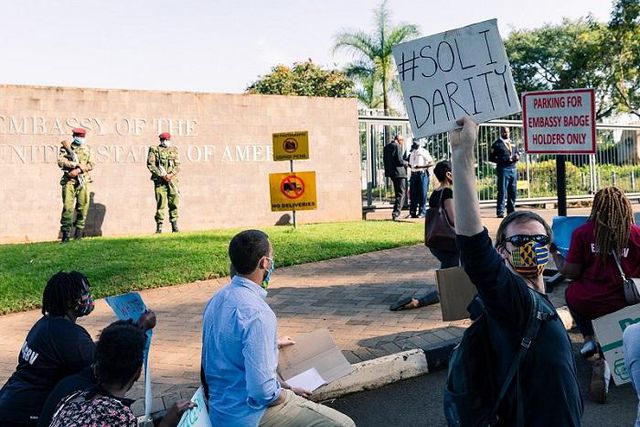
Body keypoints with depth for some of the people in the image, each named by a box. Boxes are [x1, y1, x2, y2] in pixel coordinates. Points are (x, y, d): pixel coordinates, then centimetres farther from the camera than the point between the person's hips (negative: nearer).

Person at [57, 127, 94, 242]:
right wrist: (77, 165, -16)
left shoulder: (86, 150, 15)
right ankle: (66, 233, -5)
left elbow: (91, 165, 6)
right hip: (69, 181, -3)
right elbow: (61, 161, -9)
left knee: (83, 207, 1)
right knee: (68, 207, -10)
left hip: (83, 181, 3)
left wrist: (79, 170, -10)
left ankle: (79, 232, 13)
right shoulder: (65, 148, 6)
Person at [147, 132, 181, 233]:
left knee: (174, 203, 2)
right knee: (160, 203, -4)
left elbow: (178, 166, 8)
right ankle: (159, 226, 1)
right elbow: (150, 165, -2)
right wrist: (161, 175, -11)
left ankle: (174, 226, 9)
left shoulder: (174, 150, 14)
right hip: (160, 180, -3)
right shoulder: (154, 150, 5)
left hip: (172, 179, 3)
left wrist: (171, 174, -9)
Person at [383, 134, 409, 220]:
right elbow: (399, 160, -18)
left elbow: (385, 160, 14)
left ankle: (397, 211, 25)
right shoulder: (397, 146, -13)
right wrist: (406, 163, -1)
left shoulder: (386, 147, 11)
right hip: (399, 172, -8)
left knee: (398, 193, 20)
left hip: (391, 173, 8)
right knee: (402, 194, -3)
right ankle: (396, 213, -11)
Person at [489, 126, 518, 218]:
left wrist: (517, 157, 1)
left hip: (513, 169, 6)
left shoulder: (512, 142, 19)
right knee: (502, 192, -6)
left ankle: (511, 210, 17)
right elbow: (491, 158, -7)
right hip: (503, 169, -6)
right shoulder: (497, 144, 0)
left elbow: (516, 153, 27)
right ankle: (500, 212, -2)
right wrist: (505, 159, -17)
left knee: (513, 192, 7)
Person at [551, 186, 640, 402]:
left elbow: (570, 272, -5)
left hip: (588, 303, 0)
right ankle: (604, 360, 8)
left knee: (572, 293, 30)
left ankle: (589, 338, 23)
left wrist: (554, 253, 12)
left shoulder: (582, 232, -7)